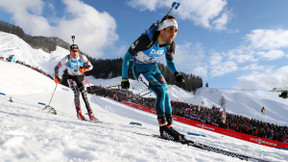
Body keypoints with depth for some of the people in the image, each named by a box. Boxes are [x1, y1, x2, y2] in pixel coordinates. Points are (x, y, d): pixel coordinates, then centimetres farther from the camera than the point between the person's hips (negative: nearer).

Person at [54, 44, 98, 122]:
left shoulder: (82, 57, -14)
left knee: (84, 95, -10)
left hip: (80, 78, 2)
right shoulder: (67, 59, -17)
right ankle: (79, 113, -15)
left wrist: (84, 69, -29)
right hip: (71, 78, -1)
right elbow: (57, 67, -7)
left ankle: (90, 115, -7)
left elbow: (90, 66, -9)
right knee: (76, 92, -25)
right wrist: (56, 77, -18)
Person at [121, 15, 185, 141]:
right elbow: (127, 57, -18)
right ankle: (163, 128, -16)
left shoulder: (170, 44, -11)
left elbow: (170, 62, 7)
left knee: (166, 94, -8)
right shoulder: (146, 40, -30)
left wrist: (176, 73, -13)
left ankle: (169, 126, 2)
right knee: (161, 91, -23)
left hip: (153, 68, 6)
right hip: (139, 69, -6)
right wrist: (124, 78, -16)